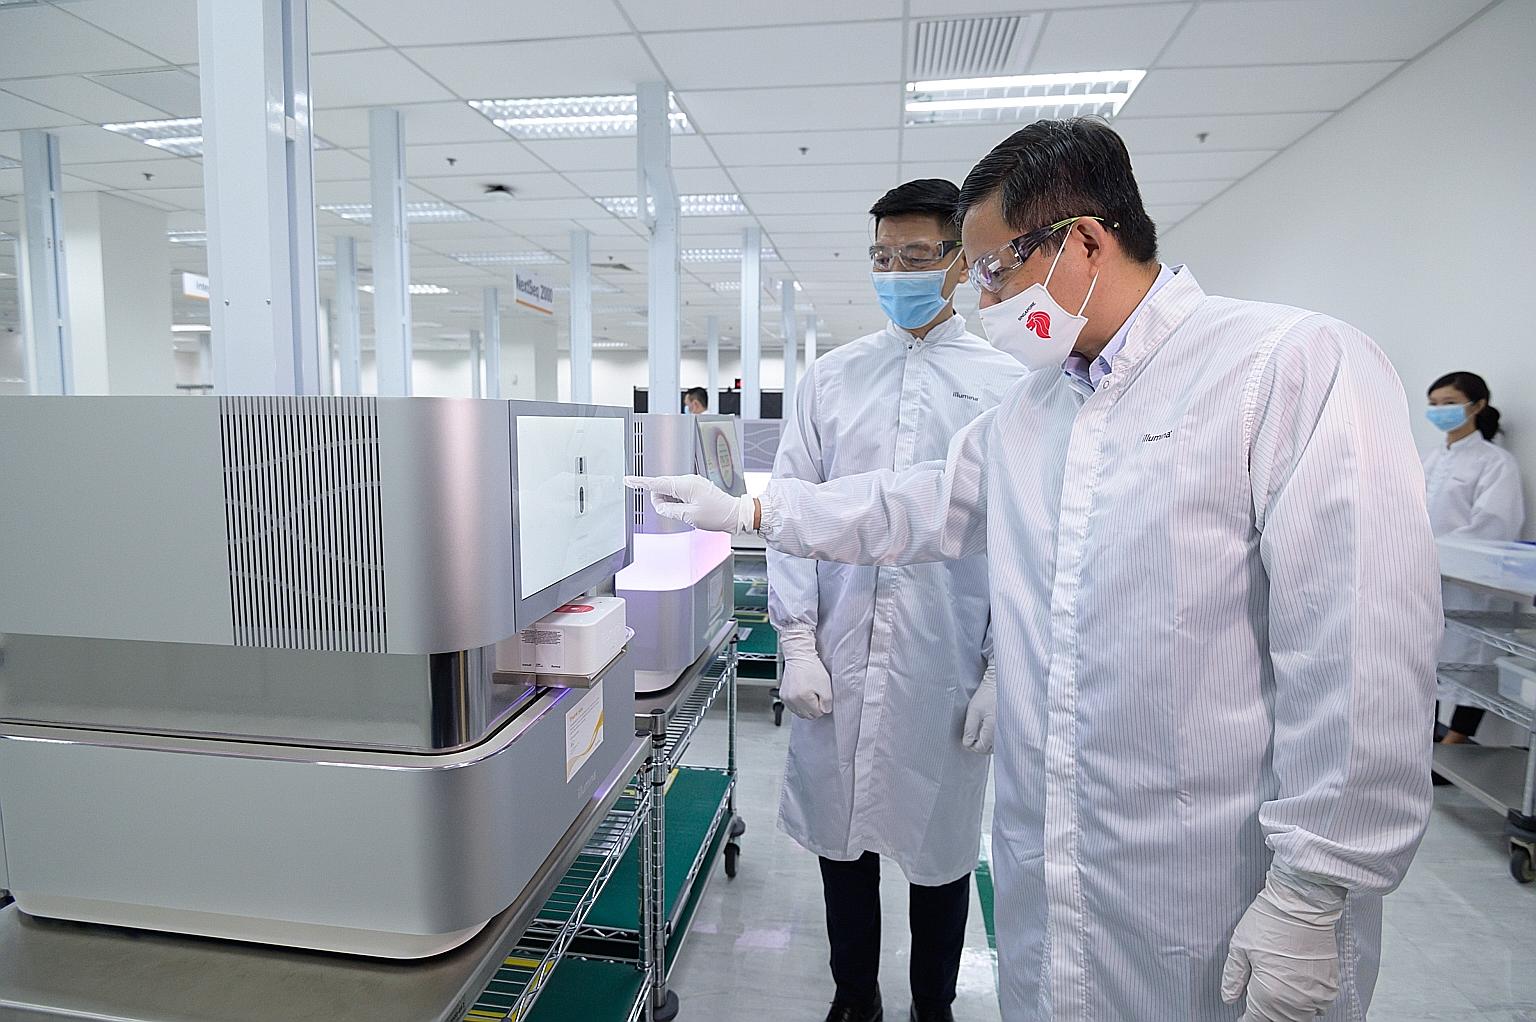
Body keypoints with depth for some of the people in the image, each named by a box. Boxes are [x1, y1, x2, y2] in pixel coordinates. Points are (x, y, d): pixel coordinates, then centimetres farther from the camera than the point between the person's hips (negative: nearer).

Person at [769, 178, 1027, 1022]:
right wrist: (797, 642, -3)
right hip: (839, 657, 2)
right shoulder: (830, 377, 4)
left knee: (940, 842, 15)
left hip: (946, 664, -1)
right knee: (840, 832, 15)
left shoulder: (1007, 385, -1)